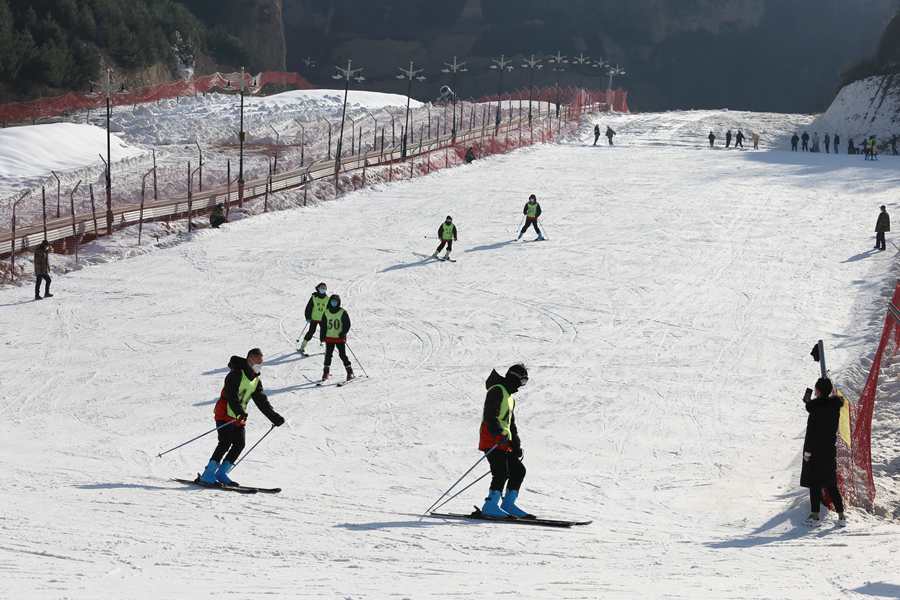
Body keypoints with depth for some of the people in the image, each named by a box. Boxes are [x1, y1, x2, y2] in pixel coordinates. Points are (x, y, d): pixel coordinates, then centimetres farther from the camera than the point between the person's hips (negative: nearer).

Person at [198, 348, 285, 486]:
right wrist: (240, 411, -39)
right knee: (225, 442, -17)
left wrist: (275, 417, 5)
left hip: (239, 416, 8)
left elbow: (262, 401, 13)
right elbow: (231, 395, -26)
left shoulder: (256, 381, 12)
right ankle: (207, 475, -16)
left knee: (240, 444, -1)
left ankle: (221, 474, 6)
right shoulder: (237, 374, -14)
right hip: (225, 413, -8)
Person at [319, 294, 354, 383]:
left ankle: (350, 372, 1)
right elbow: (323, 325, 14)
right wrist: (322, 336, 9)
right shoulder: (326, 312, 8)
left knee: (342, 355, -6)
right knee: (328, 355, 1)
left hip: (340, 338, -3)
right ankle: (326, 373, 11)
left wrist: (343, 333, -17)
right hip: (329, 338, 3)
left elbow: (347, 324, -3)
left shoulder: (342, 312, -3)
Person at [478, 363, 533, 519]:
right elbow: (489, 416, -18)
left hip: (504, 442, 10)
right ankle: (491, 506, -18)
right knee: (502, 472, -18)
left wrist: (516, 445, 20)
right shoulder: (497, 391, -7)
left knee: (518, 470, 6)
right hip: (492, 441, -10)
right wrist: (500, 434, -29)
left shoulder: (510, 397, 25)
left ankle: (508, 504, 11)